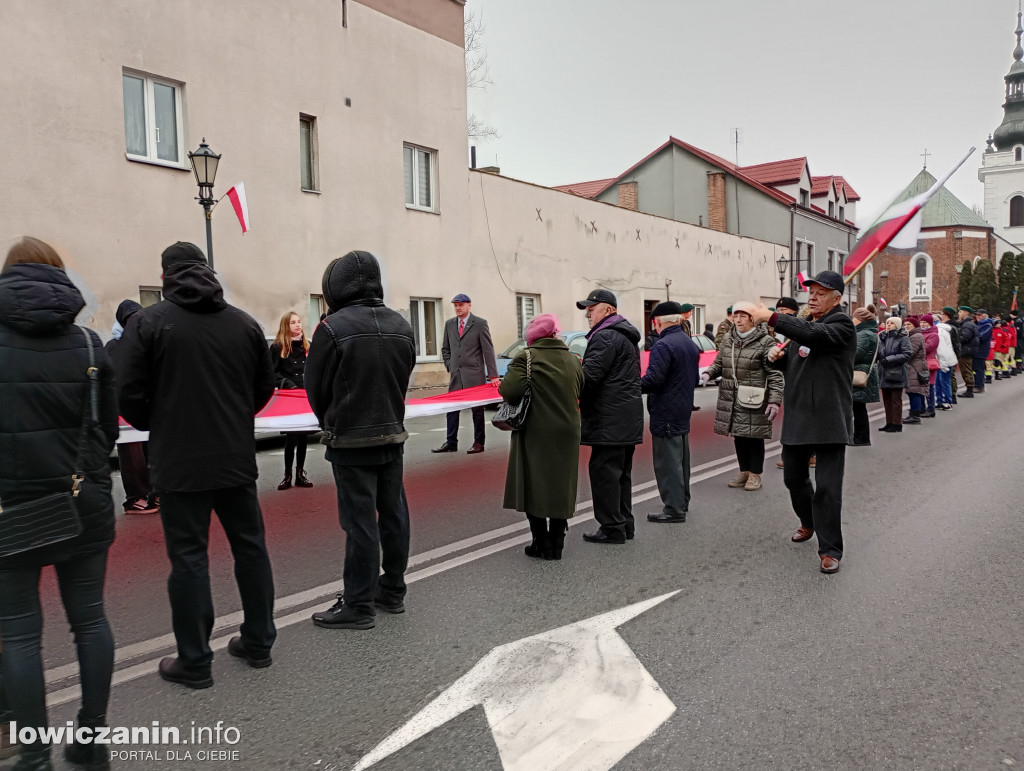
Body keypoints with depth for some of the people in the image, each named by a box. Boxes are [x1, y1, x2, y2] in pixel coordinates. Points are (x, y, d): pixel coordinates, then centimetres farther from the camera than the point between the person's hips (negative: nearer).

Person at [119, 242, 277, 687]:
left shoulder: (149, 322, -7)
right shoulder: (244, 323, 4)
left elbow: (129, 395, -8)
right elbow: (265, 387, 10)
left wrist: (153, 426, 11)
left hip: (179, 463, -3)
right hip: (237, 459, 4)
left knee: (189, 558, 4)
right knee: (250, 547, 14)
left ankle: (194, 661, 13)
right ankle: (259, 643, 25)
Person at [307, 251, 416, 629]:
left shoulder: (333, 328, -14)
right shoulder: (401, 325, 4)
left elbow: (316, 388, -5)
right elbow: (403, 380, 9)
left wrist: (330, 423, 12)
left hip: (351, 441, -6)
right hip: (392, 435, 6)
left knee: (360, 522, 0)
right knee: (393, 514, 13)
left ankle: (359, 605, 9)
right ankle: (393, 590, 26)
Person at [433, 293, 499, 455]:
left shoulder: (480, 324, -3)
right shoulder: (449, 324, 11)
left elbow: (488, 350, -6)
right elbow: (445, 349, 19)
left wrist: (493, 375, -11)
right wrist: (450, 366, 4)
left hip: (474, 375, -4)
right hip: (456, 375, 5)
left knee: (477, 409, 3)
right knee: (452, 409, 4)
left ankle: (478, 443, 11)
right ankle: (451, 443, 11)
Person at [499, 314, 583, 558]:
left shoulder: (526, 358, -12)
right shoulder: (573, 360, 7)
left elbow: (510, 389, -23)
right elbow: (580, 392, 11)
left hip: (536, 434, -5)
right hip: (566, 432, 5)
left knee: (534, 486, 6)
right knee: (560, 487, 12)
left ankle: (542, 544, 9)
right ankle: (557, 543, 19)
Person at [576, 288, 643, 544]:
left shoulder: (605, 337, -14)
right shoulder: (627, 336, 20)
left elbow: (589, 375, -22)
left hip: (609, 421, -10)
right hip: (628, 418, 10)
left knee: (603, 471, -5)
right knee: (621, 472, 16)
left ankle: (612, 527, -1)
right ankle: (625, 523, 23)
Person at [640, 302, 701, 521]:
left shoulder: (664, 345, -19)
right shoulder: (690, 344, 12)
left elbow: (653, 379, -25)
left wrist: (635, 386, -10)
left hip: (665, 413, -10)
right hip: (684, 410, 10)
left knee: (668, 461, -4)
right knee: (680, 459, 19)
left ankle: (674, 508, -2)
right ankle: (682, 501, 30)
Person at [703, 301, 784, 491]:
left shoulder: (765, 342, -9)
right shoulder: (728, 340, 9)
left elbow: (775, 374, -10)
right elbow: (719, 363, 18)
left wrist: (775, 401, -16)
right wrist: (708, 373, -4)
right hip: (730, 399, 5)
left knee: (754, 437, 4)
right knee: (738, 436, 14)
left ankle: (755, 474, 18)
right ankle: (744, 472, 28)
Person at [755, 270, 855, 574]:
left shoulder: (841, 324, -9)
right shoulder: (802, 324, 16)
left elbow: (814, 333, -30)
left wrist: (772, 317, -29)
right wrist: (779, 355, 3)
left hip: (829, 420, -8)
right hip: (796, 418, 8)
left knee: (827, 488, -5)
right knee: (794, 478, 21)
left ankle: (829, 550, 6)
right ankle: (808, 523, 46)